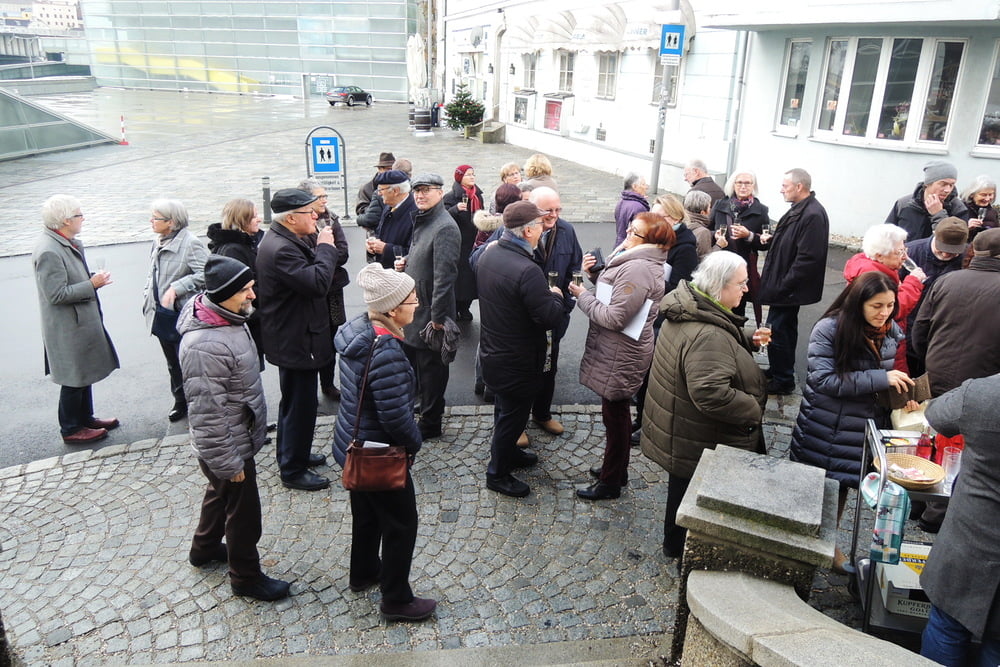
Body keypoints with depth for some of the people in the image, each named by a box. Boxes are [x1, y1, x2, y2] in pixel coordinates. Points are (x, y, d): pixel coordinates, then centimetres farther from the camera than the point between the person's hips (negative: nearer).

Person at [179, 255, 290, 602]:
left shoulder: (229, 319, -2)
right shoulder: (204, 345, -33)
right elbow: (207, 412, -29)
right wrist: (228, 462, -22)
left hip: (238, 435, 10)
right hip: (228, 446, -10)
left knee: (220, 491, 30)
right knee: (244, 512, 9)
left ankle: (205, 548, 54)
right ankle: (246, 577, 31)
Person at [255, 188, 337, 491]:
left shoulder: (289, 240, 7)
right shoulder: (280, 249, -27)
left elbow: (312, 274, 11)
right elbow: (318, 282, -34)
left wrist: (321, 247, -3)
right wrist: (325, 247, -22)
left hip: (295, 338, 11)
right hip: (295, 341, -11)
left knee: (295, 401, 24)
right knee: (301, 405, 2)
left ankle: (291, 453, 42)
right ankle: (293, 471, 17)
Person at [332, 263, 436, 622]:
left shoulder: (359, 329, -4)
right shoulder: (386, 353, -33)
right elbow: (395, 415, -31)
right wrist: (414, 443, -10)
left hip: (353, 444, 9)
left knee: (367, 512, 28)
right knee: (400, 524, 10)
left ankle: (363, 573, 50)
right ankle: (396, 600, 27)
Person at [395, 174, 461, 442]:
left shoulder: (445, 227, -20)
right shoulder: (422, 221, 10)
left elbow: (444, 276, -25)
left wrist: (437, 317, -25)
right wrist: (406, 261, 3)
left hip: (431, 313, -10)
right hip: (414, 309, 10)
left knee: (431, 368, 4)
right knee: (411, 359, 21)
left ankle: (430, 424, 18)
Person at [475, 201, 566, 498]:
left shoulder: (488, 254, -3)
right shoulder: (527, 270, -31)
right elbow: (551, 318, -28)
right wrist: (556, 296, -7)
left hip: (491, 349, 9)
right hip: (517, 360, -9)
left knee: (504, 408, 27)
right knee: (513, 415, 10)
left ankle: (508, 453, 48)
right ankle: (497, 473, 26)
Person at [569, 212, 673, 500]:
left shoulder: (637, 269, -26)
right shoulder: (640, 261, 8)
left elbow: (614, 317, -27)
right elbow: (616, 292, 12)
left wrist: (582, 296, -16)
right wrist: (595, 275, -3)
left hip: (620, 355, -11)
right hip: (618, 350, 11)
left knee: (615, 414, 4)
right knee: (617, 412, 22)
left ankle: (611, 482, 20)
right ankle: (616, 469, 39)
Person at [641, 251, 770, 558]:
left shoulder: (689, 311, 1)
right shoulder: (707, 334, -33)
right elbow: (712, 394, -40)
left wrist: (748, 341, 3)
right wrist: (753, 410, -24)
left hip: (680, 436, 10)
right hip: (701, 445, -10)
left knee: (681, 488, 26)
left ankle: (675, 544, 46)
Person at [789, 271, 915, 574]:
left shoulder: (892, 332, 0)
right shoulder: (829, 329, -18)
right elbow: (824, 379, -24)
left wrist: (903, 391, -3)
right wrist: (881, 379, -26)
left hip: (864, 429, 5)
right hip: (825, 428, -5)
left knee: (841, 485, 19)